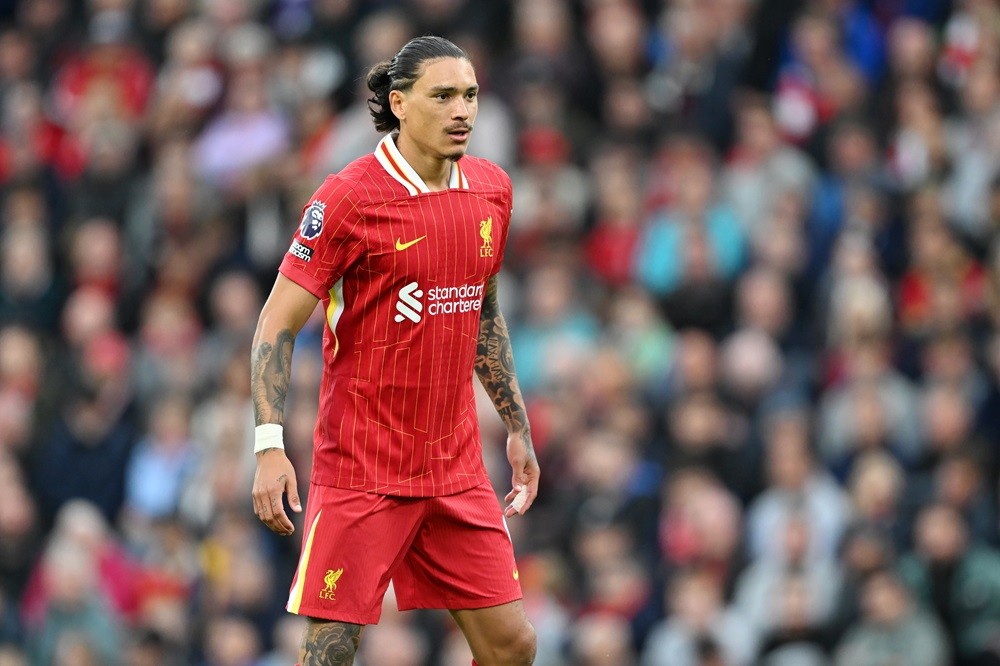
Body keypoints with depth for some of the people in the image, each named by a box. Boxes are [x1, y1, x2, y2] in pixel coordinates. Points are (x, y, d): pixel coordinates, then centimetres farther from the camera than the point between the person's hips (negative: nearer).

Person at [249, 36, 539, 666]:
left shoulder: (492, 189, 6)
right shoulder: (348, 198, -12)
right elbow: (277, 324, -10)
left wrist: (518, 427, 20)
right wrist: (270, 445, -19)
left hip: (458, 471, 6)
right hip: (359, 468, -6)